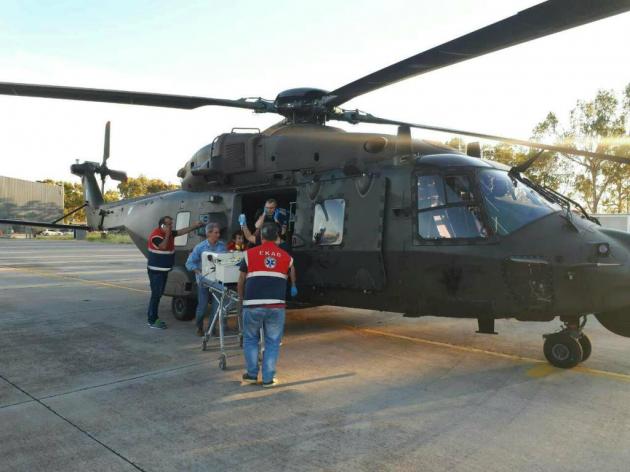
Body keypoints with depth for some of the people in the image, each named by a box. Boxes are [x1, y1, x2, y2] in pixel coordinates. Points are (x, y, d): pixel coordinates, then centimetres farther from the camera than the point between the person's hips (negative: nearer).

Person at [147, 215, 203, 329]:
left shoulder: (169, 233, 8)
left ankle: (154, 317, 22)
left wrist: (195, 226, 8)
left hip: (164, 269, 9)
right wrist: (167, 235, -21)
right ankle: (152, 321, -3)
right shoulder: (156, 235, -17)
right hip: (156, 270, -9)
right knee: (156, 294, -8)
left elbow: (182, 231, 14)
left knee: (159, 294, 14)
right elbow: (163, 246, -29)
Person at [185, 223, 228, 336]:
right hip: (204, 281, -2)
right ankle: (199, 327, 28)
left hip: (218, 281, 2)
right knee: (202, 306, 6)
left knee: (217, 305, 1)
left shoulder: (222, 246, 2)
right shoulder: (200, 247, -7)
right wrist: (199, 272, -16)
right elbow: (189, 263, -5)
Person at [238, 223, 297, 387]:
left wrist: (242, 299, 27)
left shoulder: (250, 254, 6)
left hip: (253, 305, -1)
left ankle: (252, 374, 23)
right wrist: (293, 287, 51)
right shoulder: (286, 256, 11)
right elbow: (291, 273, 30)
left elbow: (241, 282, 11)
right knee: (272, 342, 12)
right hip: (276, 306, 1)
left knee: (250, 340, 18)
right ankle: (268, 378, 14)